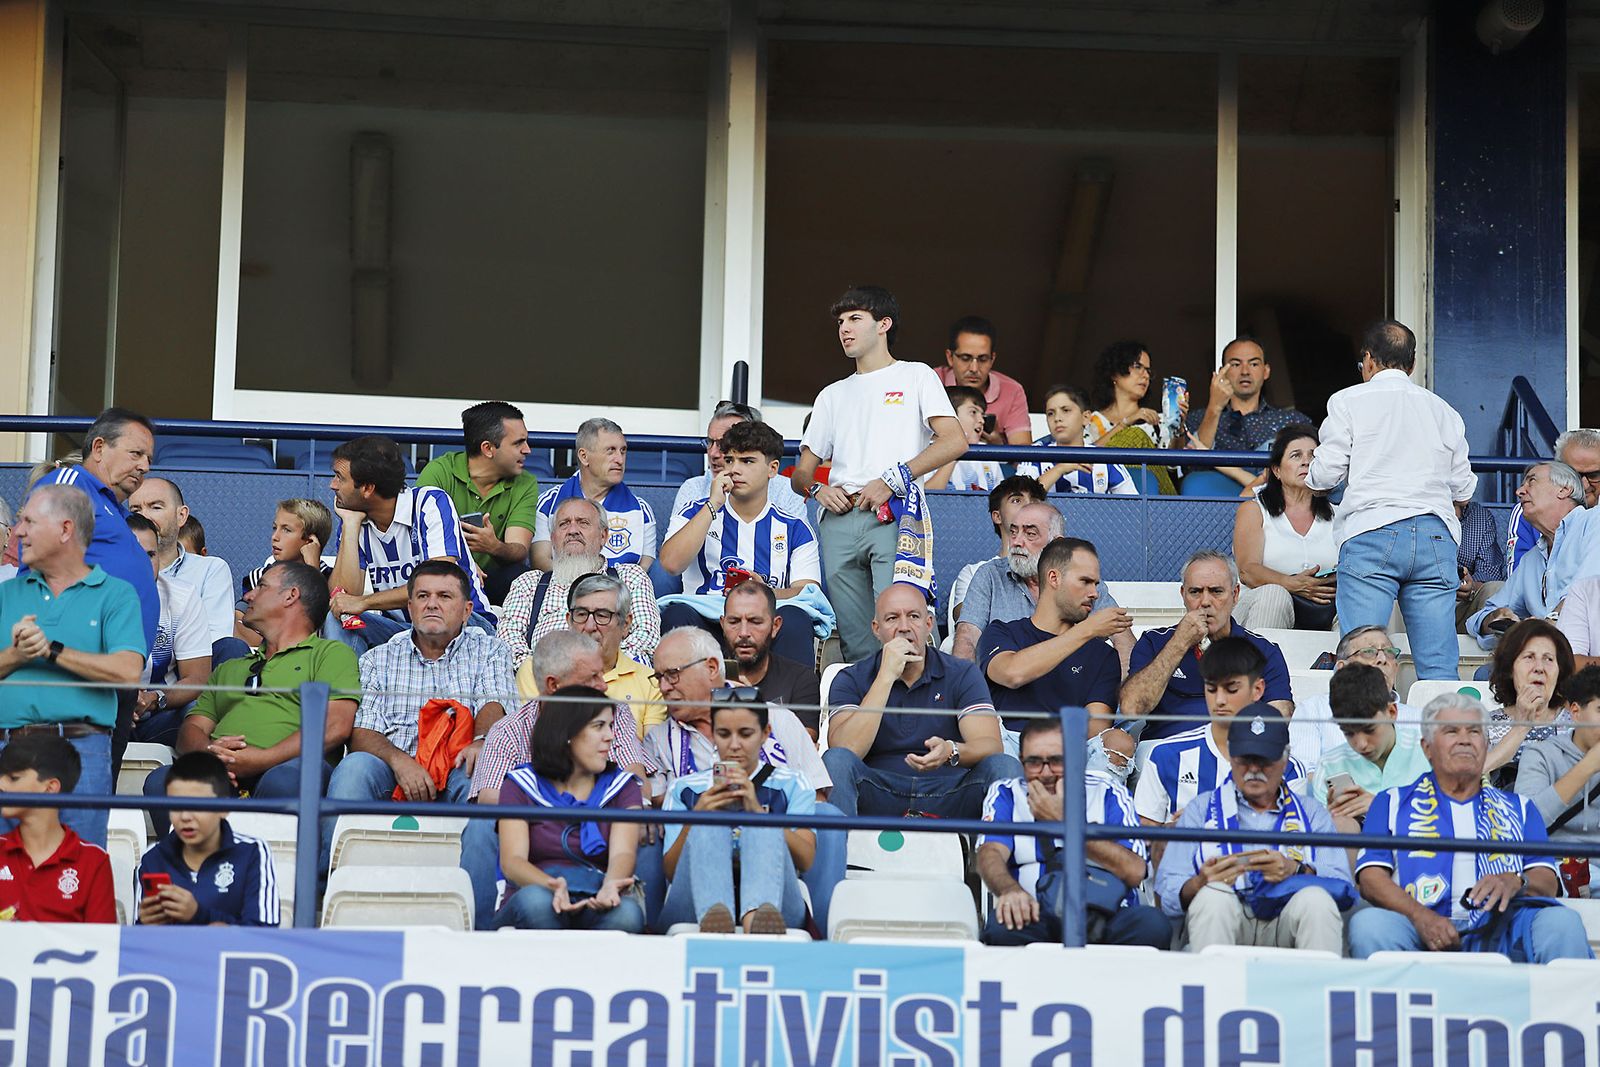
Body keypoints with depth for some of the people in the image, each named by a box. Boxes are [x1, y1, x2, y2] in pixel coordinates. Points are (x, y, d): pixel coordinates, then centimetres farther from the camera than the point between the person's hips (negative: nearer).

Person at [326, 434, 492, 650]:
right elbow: (342, 595, -11)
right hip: (397, 628, 4)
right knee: (337, 620, -23)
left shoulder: (431, 504, -13)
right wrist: (351, 524, -11)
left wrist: (364, 602, -24)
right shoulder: (352, 522, 2)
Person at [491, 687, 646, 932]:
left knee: (627, 912, -35)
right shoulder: (521, 785, 9)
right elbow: (512, 860, -6)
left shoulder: (622, 786, 15)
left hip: (596, 905, 1)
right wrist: (552, 886, -30)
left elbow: (623, 852, -5)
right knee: (535, 901, -37)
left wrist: (610, 886, -31)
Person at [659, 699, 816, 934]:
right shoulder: (684, 789, 24)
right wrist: (694, 820, -4)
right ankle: (713, 917, -58)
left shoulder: (791, 785, 21)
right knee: (709, 827, -26)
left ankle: (756, 918, -60)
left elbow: (806, 860, 4)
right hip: (698, 903, 0)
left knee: (760, 828, -27)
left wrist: (756, 811, -9)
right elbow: (670, 872, 12)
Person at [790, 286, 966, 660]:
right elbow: (801, 472, 27)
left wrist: (892, 479, -11)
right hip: (839, 521, 5)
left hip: (893, 516, -5)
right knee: (854, 640, -3)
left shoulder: (915, 377, 13)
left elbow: (955, 441, -3)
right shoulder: (833, 395, 28)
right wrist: (817, 488, 1)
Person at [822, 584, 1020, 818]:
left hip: (947, 796, 0)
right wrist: (887, 676, -13)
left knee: (1004, 766, -26)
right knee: (835, 760, -29)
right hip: (878, 798, 0)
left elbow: (991, 747, -7)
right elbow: (846, 750, -12)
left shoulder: (963, 674, 8)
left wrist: (951, 752, -31)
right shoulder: (851, 680, 7)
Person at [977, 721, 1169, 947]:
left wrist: (1064, 821, -4)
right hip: (1036, 917, 0)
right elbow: (990, 853, -3)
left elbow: (1134, 871, -2)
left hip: (1106, 917, 0)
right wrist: (1010, 890, -27)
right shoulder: (1006, 794, 16)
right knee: (1001, 926, -35)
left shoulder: (1106, 791, 13)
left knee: (1151, 923, -32)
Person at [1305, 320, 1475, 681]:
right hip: (1436, 535, 3)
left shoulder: (1348, 401, 8)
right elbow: (1463, 488, 19)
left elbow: (1325, 475, 3)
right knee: (1439, 668, -1)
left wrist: (1312, 478, 26)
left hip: (1371, 533, -3)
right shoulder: (1443, 410, 20)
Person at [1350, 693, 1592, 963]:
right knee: (1368, 923, -34)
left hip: (1498, 932, 1)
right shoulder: (1393, 803, 22)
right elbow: (1371, 876, 7)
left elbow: (1547, 882, 14)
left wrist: (1515, 882, -12)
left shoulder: (1518, 808, 28)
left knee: (1562, 922, -31)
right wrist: (1420, 916, -14)